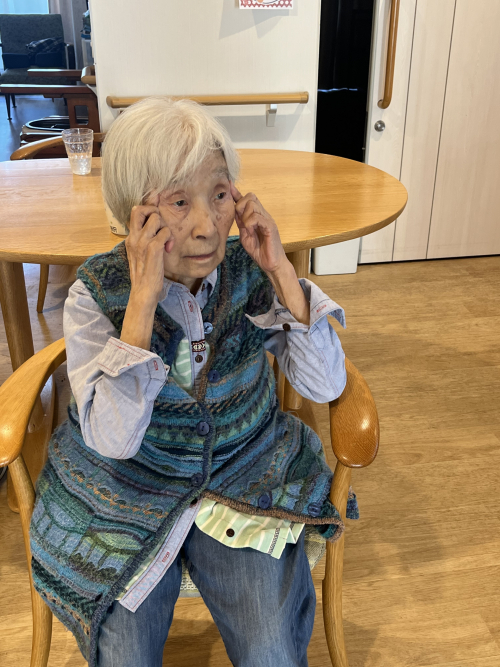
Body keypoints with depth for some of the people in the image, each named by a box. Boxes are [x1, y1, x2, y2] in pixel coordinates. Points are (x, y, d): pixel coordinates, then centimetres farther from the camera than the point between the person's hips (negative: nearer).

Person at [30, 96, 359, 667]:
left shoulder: (249, 271, -9)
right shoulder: (95, 293, -15)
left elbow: (326, 386, -12)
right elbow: (114, 439, -24)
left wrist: (280, 271, -21)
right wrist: (144, 296, -30)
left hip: (247, 480, 1)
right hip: (127, 496, -1)